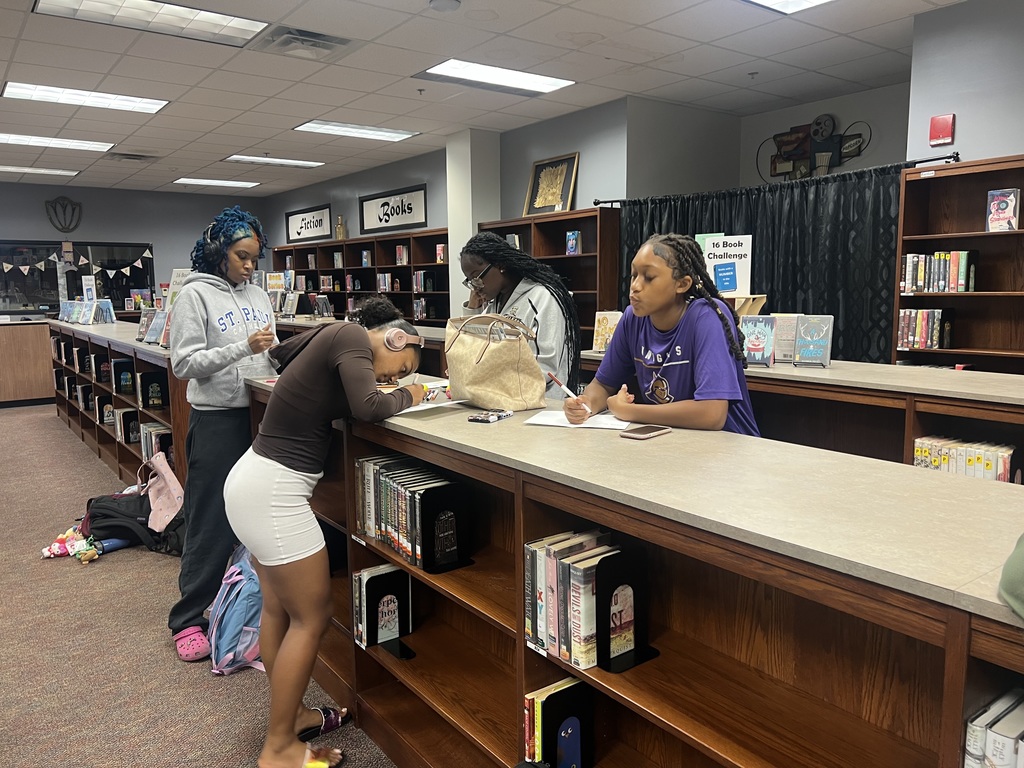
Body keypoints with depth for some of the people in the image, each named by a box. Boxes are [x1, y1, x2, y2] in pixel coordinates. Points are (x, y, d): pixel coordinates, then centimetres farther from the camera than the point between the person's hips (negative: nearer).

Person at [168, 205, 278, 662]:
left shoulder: (258, 296, 12)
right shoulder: (195, 294, -5)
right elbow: (184, 363, -12)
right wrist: (244, 347, -20)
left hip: (260, 415, 6)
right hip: (217, 419, -5)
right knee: (211, 522, 1)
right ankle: (187, 620, 16)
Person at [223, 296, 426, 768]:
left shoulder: (336, 339, 13)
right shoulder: (352, 338, -13)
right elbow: (368, 408, -24)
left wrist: (392, 392, 9)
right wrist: (408, 396, -5)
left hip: (256, 481, 10)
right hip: (273, 491, -10)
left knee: (279, 610, 19)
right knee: (312, 617, 2)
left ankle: (290, 715, 35)